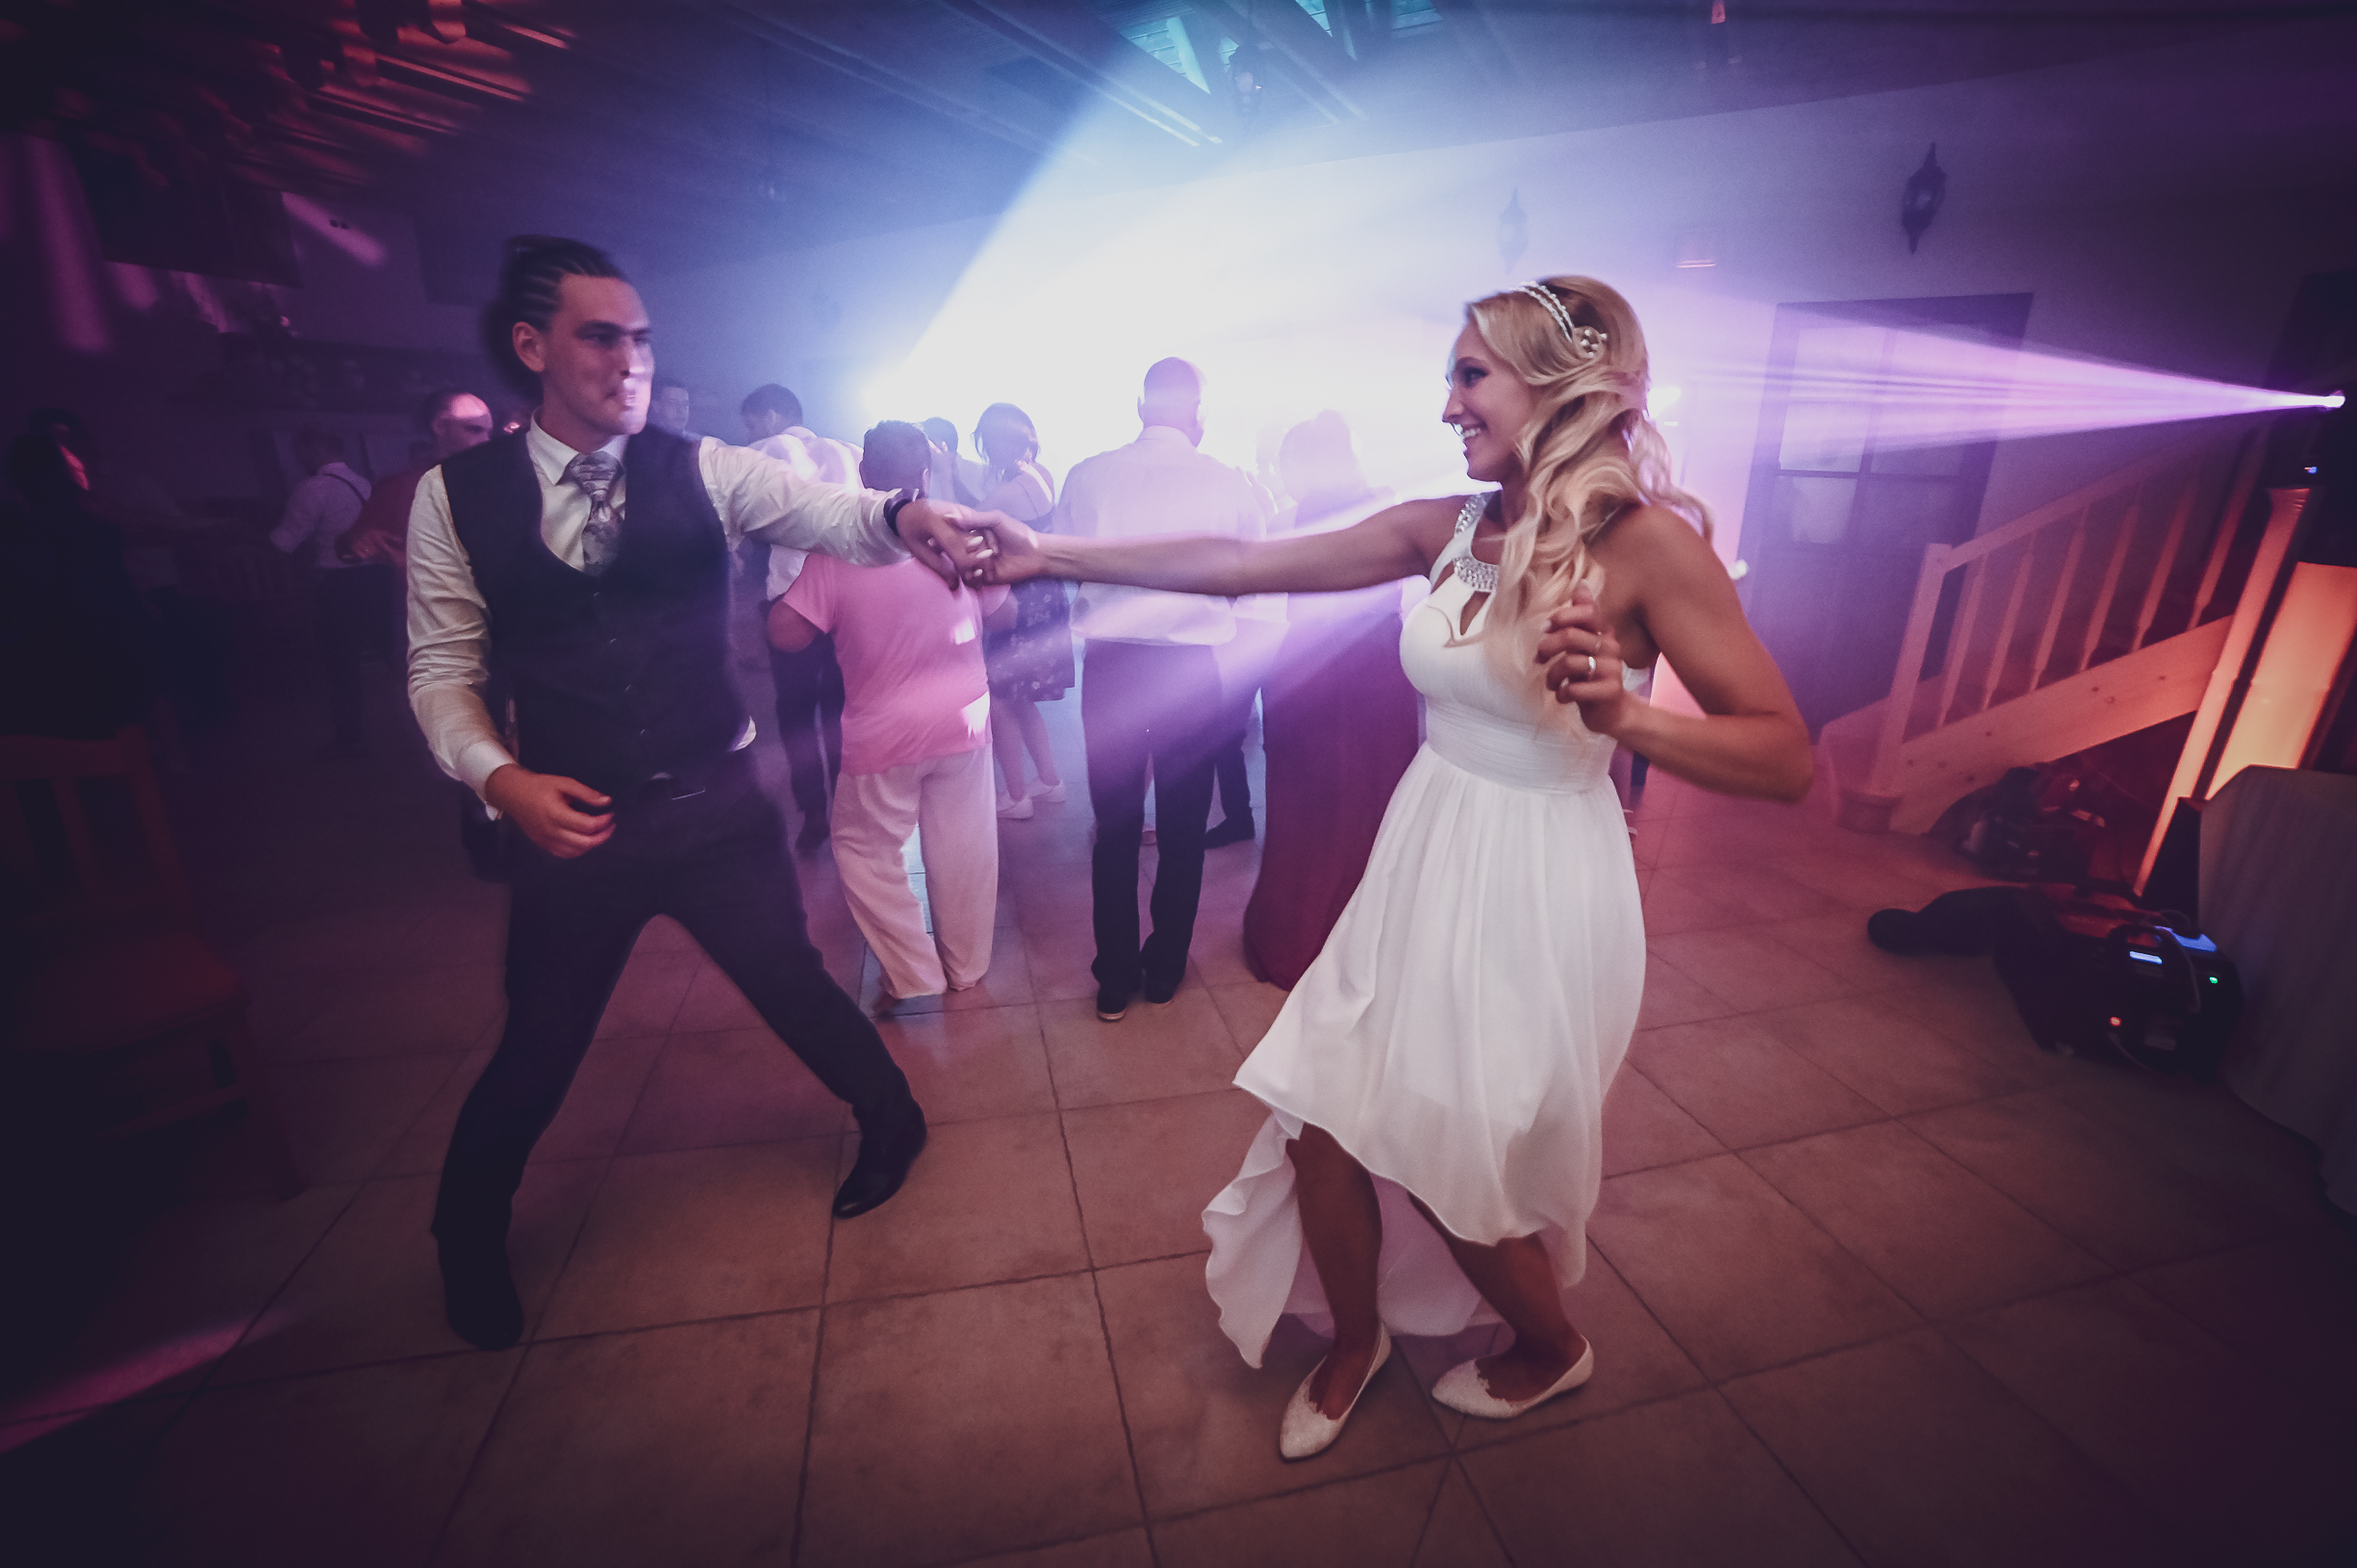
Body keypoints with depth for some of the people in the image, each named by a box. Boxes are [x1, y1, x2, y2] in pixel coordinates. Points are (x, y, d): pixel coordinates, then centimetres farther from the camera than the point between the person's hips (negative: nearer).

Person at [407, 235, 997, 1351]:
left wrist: (901, 515, -39)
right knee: (537, 1050, 15)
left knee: (792, 986, 10)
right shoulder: (455, 496, -1)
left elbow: (830, 514, -17)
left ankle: (889, 1116, 42)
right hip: (572, 820, 1)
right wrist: (499, 776, -15)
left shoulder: (703, 471, -2)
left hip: (718, 808, 0)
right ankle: (468, 1238, 48)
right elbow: (442, 667, 2)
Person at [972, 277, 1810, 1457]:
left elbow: (1786, 761, -11)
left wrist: (1620, 715, -27)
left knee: (1448, 1163, 9)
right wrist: (1048, 554, -5)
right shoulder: (1448, 527, 2)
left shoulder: (1647, 542, -13)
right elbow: (1237, 564, -2)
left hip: (1534, 891, -5)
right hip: (1418, 867, 5)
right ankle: (1354, 1338, 42)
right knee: (1321, 1117, 9)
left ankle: (1551, 1348, 45)